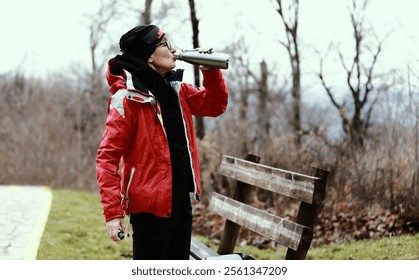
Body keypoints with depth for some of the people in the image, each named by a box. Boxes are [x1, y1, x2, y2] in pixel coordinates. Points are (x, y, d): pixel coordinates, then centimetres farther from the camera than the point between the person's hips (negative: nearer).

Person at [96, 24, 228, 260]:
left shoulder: (176, 91, 9)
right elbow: (107, 157, -16)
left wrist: (211, 70, 5)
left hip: (181, 200, 8)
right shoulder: (128, 99, -14)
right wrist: (113, 212, -22)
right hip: (151, 204, -8)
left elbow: (216, 104, 22)